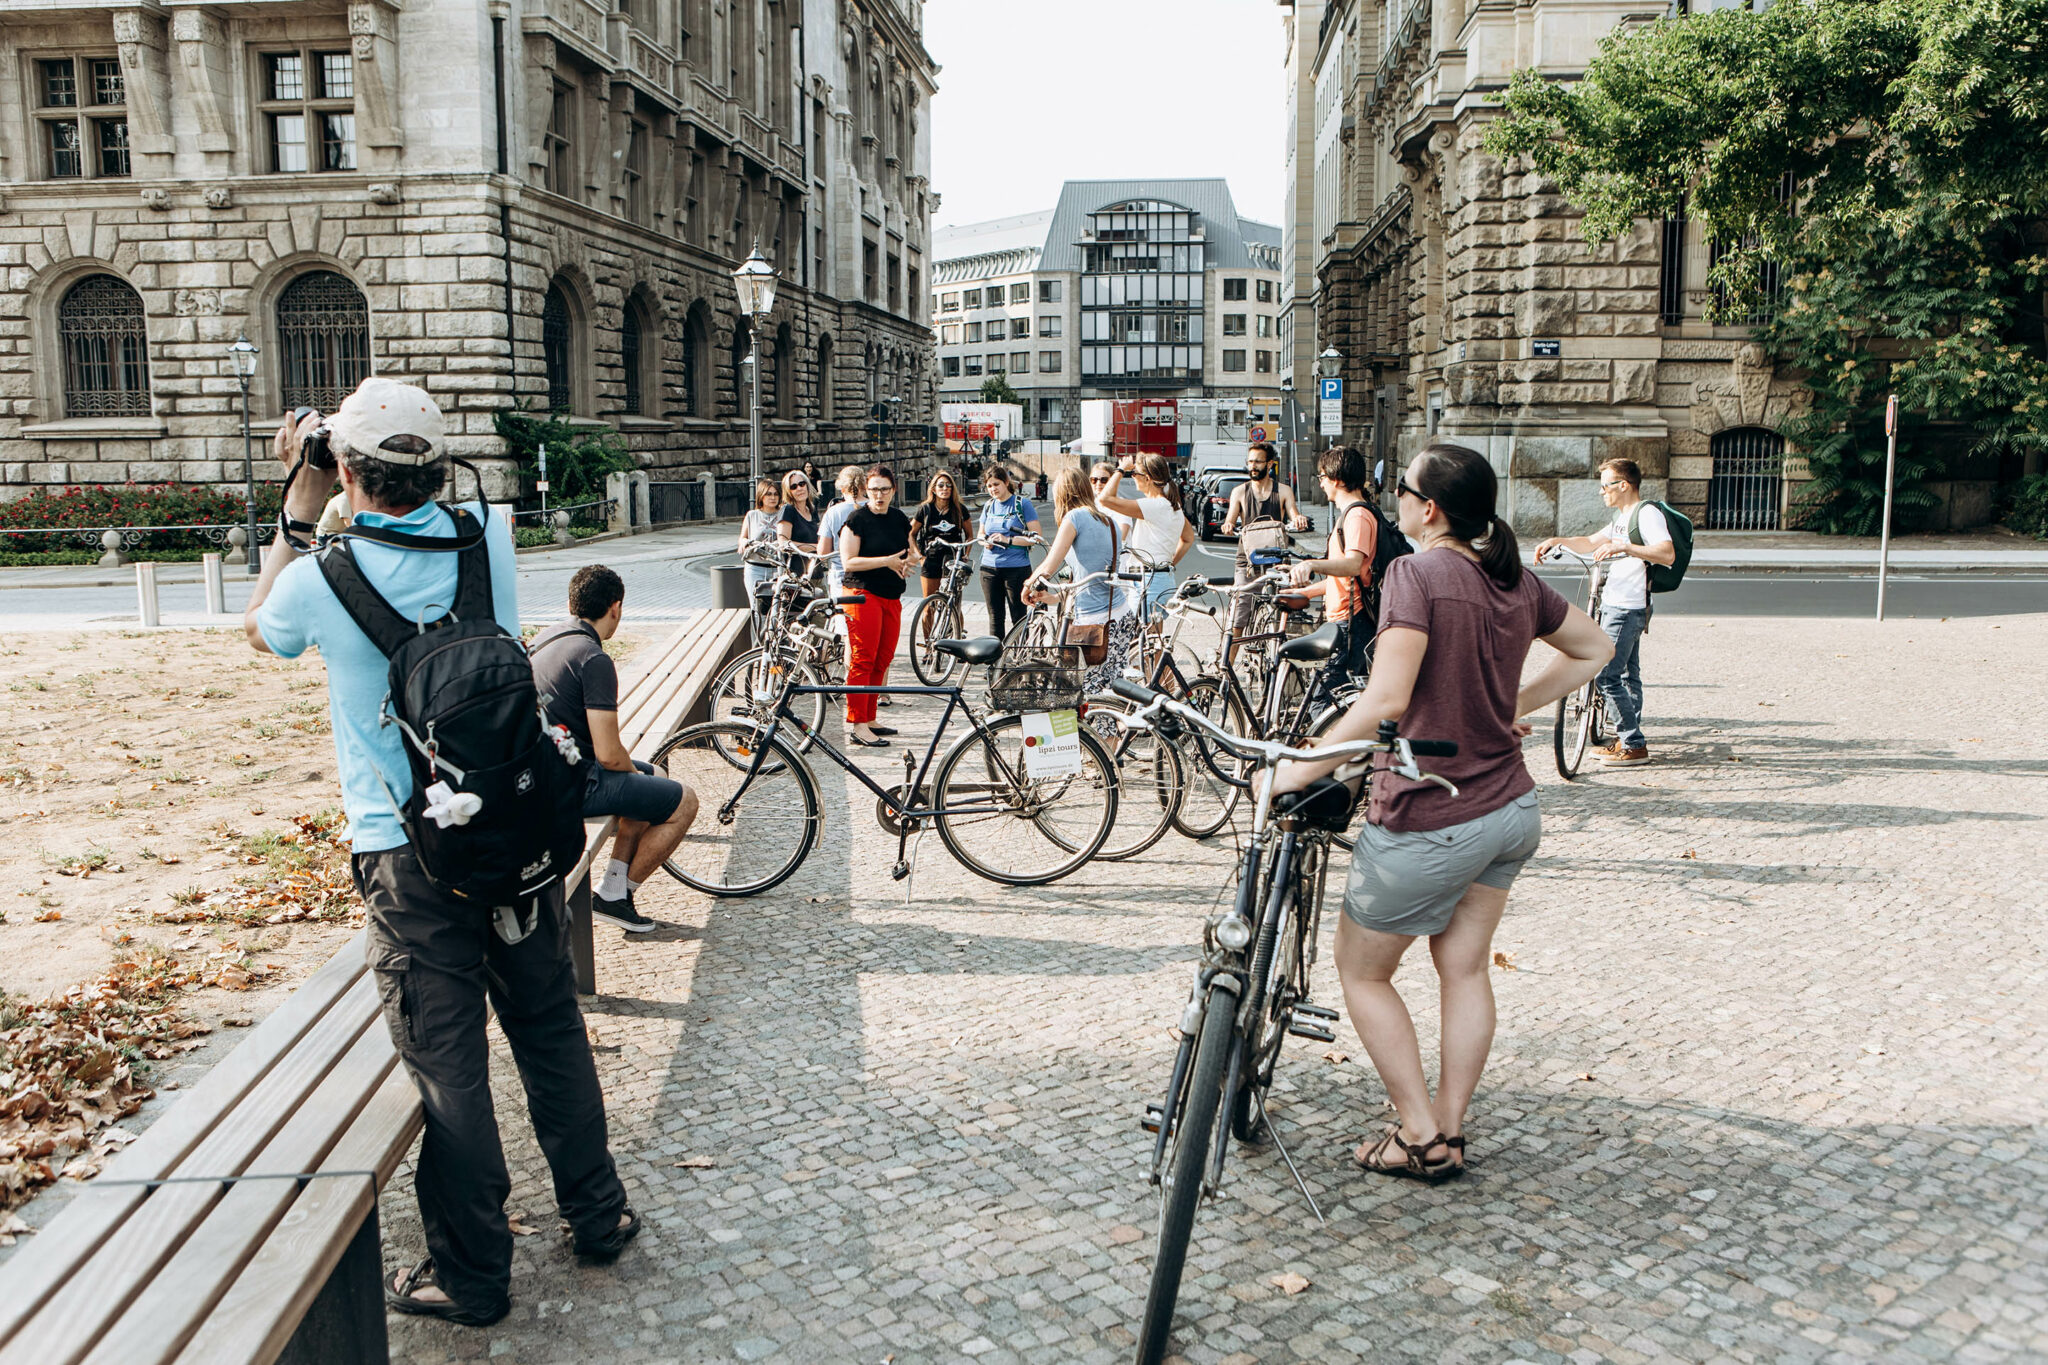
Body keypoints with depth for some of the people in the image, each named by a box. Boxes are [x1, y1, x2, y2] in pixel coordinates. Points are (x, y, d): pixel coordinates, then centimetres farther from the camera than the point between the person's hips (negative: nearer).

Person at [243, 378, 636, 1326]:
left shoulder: (322, 578, -12)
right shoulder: (487, 536, -3)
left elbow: (258, 627, 14)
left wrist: (302, 506, 12)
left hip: (408, 856, -4)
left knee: (446, 1063, 5)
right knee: (551, 1031, 17)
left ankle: (471, 1276, 17)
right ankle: (597, 1214, 31)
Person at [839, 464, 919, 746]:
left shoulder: (900, 518, 13)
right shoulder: (857, 519, -7)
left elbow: (912, 551, 24)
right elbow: (849, 561, -13)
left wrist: (909, 560, 0)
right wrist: (886, 560, -18)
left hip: (892, 597, 7)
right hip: (863, 595, -7)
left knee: (883, 660, 8)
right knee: (863, 660, -9)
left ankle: (869, 719, 17)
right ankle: (857, 725, -8)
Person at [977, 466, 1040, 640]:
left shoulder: (1022, 503, -4)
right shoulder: (989, 505, 12)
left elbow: (1036, 536, -8)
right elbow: (981, 533, 21)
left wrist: (1008, 540, -18)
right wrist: (985, 541, -2)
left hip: (1016, 568, -5)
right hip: (989, 568, 5)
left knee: (1018, 618, 0)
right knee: (995, 617, 8)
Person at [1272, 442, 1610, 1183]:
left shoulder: (1414, 573, -19)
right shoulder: (1516, 581, 4)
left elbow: (1385, 699, -29)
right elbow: (1593, 648, 19)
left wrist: (1303, 767, -22)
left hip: (1428, 822, -7)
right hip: (1510, 809, 7)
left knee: (1361, 971, 11)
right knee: (1465, 969, 17)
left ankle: (1421, 1136, 15)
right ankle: (1450, 1130, 26)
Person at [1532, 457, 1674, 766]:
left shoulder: (1648, 513, -12)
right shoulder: (1622, 517, 19)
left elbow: (1667, 554, -26)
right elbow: (1590, 543, 31)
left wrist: (1624, 547, -34)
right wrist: (1557, 540, 17)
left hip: (1627, 610, -10)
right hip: (1616, 604, 10)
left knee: (1606, 676, -12)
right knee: (1627, 674, 14)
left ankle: (1635, 745, -7)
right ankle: (1627, 740, 21)